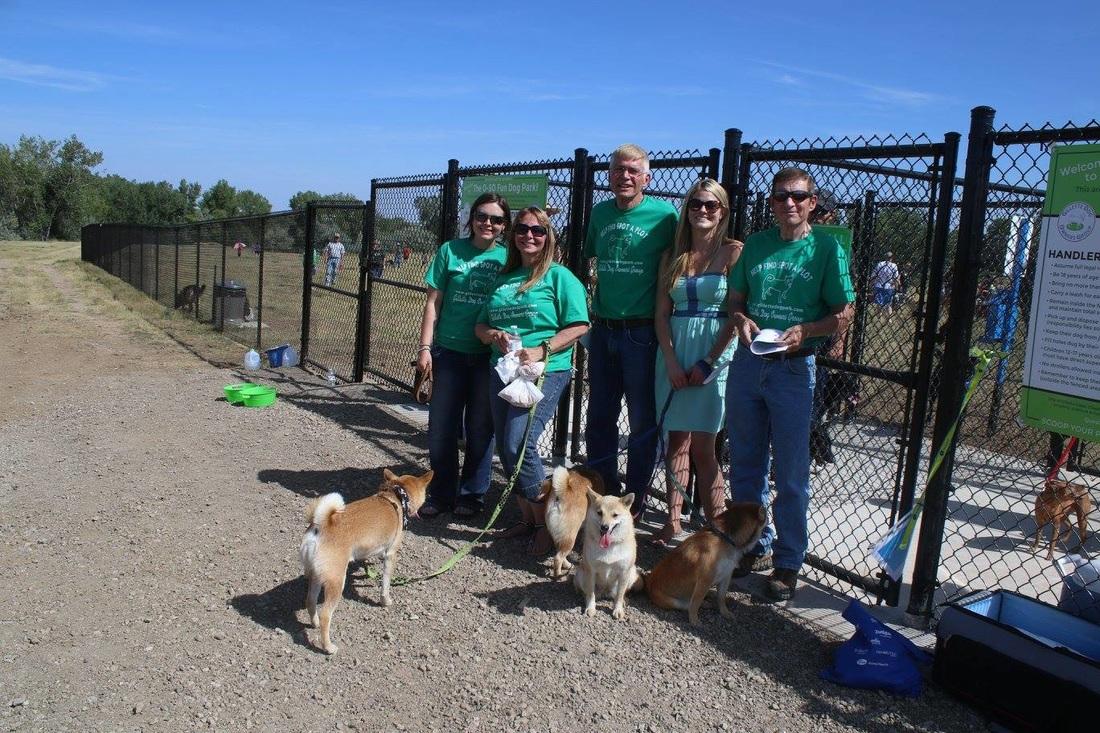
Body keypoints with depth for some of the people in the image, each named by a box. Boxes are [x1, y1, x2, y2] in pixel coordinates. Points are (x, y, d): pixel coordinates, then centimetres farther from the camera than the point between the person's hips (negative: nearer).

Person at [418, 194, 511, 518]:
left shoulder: (508, 257, 2)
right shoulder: (450, 250, 1)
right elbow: (433, 302, 2)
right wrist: (424, 347, -3)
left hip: (489, 356, 0)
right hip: (449, 352, 1)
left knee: (480, 429, 9)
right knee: (441, 427, 7)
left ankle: (472, 494, 25)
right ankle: (440, 493, 24)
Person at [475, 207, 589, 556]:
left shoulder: (559, 276, -1)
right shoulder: (504, 278, 17)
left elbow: (579, 326, -9)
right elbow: (480, 325, 19)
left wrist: (540, 350, -19)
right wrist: (493, 336, -4)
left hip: (545, 371, -7)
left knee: (519, 444, -18)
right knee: (506, 448, 7)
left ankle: (545, 522, -2)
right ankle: (527, 518, 22)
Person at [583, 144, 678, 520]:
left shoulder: (664, 214, -7)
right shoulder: (600, 213, 8)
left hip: (642, 332, -5)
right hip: (602, 330, 5)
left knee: (643, 420, 5)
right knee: (599, 417, 13)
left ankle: (635, 499, 19)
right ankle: (604, 493, 28)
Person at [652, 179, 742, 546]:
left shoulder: (733, 252, -3)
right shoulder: (672, 257, 11)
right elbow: (662, 314, 7)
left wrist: (708, 363, -11)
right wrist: (672, 362, -5)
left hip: (714, 354, -4)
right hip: (674, 354, 4)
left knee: (702, 447, -3)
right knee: (676, 440, 7)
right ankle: (673, 520, 15)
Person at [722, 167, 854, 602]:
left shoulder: (826, 249, -2)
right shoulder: (755, 245, 9)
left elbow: (844, 313, -2)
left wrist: (805, 330, -19)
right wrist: (740, 319, -7)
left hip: (794, 369, -4)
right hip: (747, 364, 5)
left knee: (790, 474, 2)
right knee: (745, 467, 13)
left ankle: (788, 563, 15)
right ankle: (755, 548, 29)